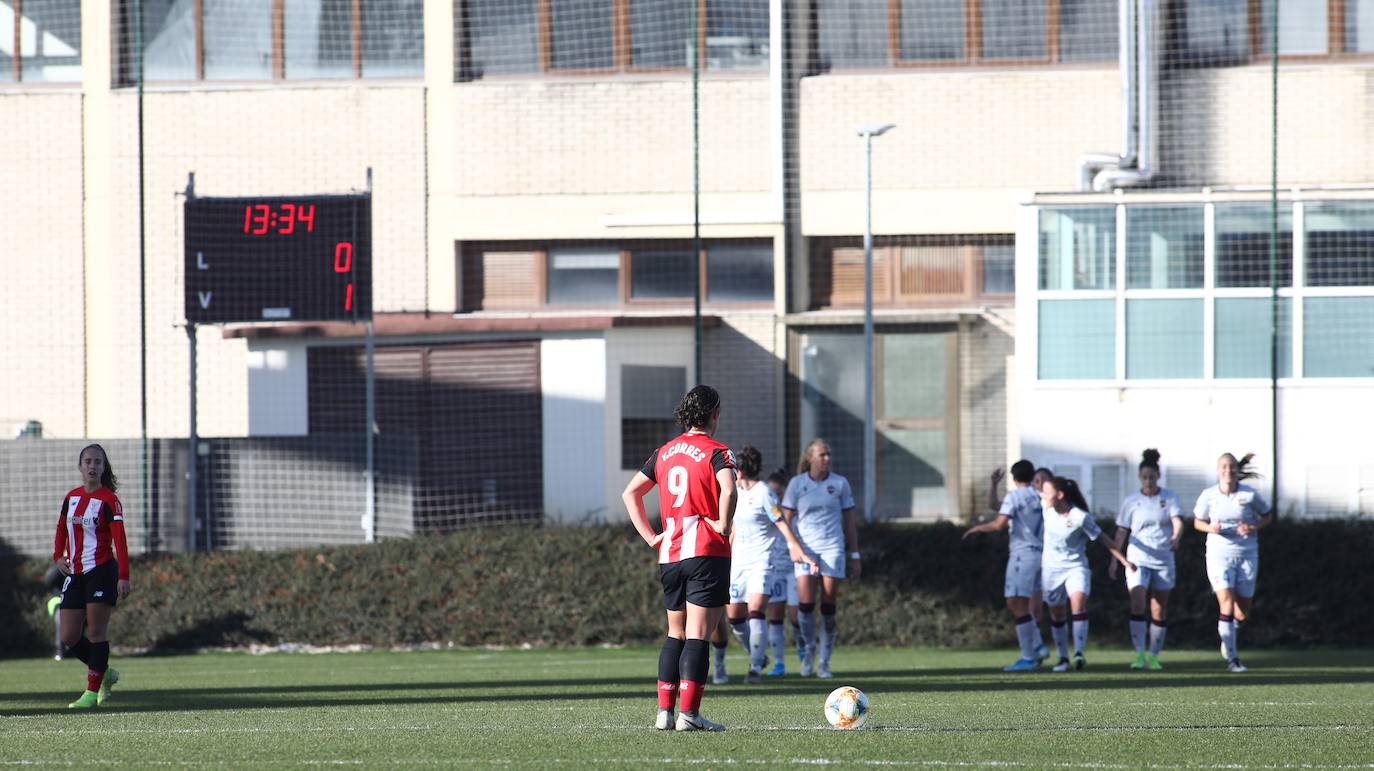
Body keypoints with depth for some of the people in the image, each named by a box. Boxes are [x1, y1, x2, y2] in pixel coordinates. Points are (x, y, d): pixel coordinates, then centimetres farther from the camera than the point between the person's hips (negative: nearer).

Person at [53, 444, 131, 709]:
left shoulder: (109, 500, -8)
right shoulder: (71, 497, 11)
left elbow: (119, 540, -14)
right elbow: (61, 530, 23)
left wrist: (123, 576, -22)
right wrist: (58, 556, 4)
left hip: (101, 570, -6)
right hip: (74, 575, 6)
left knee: (96, 633, -6)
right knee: (69, 638, 3)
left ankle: (92, 691, 0)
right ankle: (105, 673, 24)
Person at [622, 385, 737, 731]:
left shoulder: (664, 453, 13)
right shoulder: (716, 452, -7)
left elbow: (630, 493, 14)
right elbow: (728, 490, -26)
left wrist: (649, 535, 12)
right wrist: (724, 525, -12)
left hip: (669, 555, 6)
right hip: (706, 553, -6)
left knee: (675, 634, 15)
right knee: (698, 635, -6)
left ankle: (665, 711, 10)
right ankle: (689, 713, -11)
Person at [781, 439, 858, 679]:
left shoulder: (839, 483, 7)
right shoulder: (797, 484, 4)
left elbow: (849, 522, 11)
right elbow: (786, 521, 5)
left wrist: (854, 556, 9)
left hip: (833, 547, 1)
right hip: (805, 547, -1)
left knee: (829, 605, -3)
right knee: (805, 602, -14)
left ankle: (823, 662, 6)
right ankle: (810, 646, 13)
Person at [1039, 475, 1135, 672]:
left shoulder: (1080, 518, -19)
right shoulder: (1047, 508, -6)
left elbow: (1103, 540, -11)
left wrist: (1125, 561, -9)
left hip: (1075, 567, -5)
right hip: (1051, 568, 5)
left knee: (1078, 603, -25)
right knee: (1057, 615, 8)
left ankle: (1079, 654, -30)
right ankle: (1063, 658, 21)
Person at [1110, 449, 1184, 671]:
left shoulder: (1169, 498, 2)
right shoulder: (1131, 501, 4)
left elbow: (1178, 521, -12)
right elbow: (1121, 532, 9)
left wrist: (1176, 537, -34)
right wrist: (1114, 559, 5)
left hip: (1163, 560, 1)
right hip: (1138, 558, -1)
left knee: (1159, 610, 4)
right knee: (1137, 604, -18)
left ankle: (1154, 656, 14)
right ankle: (1139, 654, -18)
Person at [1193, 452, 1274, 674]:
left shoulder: (1249, 495, -5)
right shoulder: (1208, 496, -3)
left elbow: (1268, 516, 8)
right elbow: (1197, 522, 10)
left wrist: (1254, 527, -12)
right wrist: (1210, 528, -12)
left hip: (1247, 554, 1)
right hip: (1219, 554, -1)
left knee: (1242, 613, 4)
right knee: (1227, 604, -17)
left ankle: (1226, 639, 38)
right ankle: (1232, 658, -9)